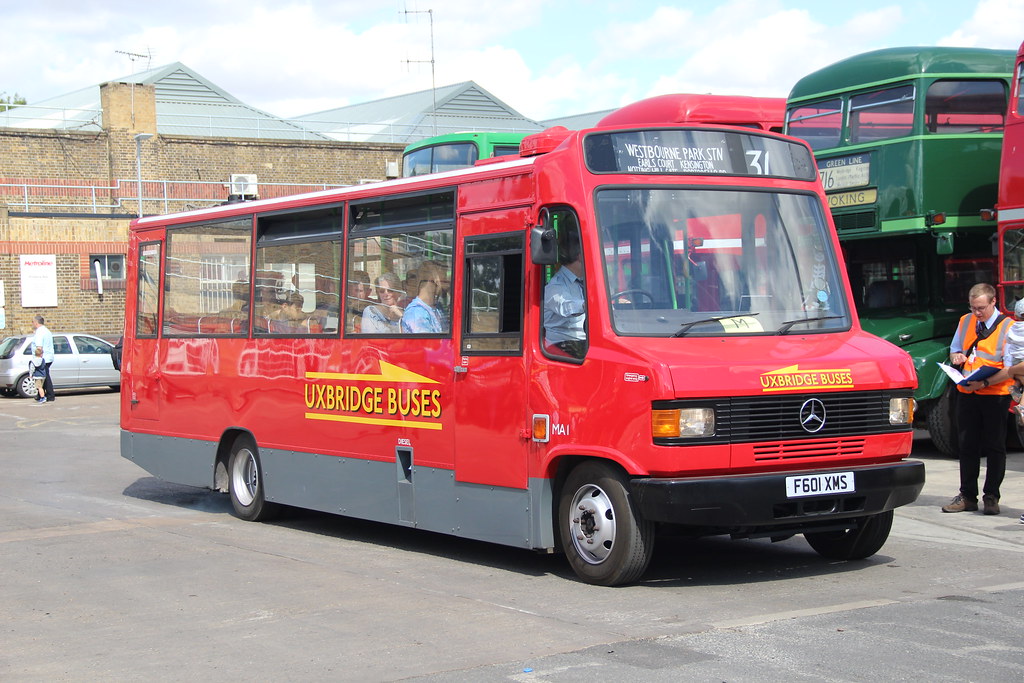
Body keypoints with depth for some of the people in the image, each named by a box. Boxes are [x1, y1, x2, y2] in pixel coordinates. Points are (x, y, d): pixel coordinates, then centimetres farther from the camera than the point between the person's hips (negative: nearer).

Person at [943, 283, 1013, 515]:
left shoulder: (1007, 327, -7)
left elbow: (1010, 369, -14)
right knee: (968, 446, 8)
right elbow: (954, 349, 24)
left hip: (995, 394, -5)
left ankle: (991, 497, 10)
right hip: (967, 393, 5)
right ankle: (967, 496, 15)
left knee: (994, 447, 2)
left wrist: (984, 382, -26)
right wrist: (956, 357, -1)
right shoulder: (965, 322, 10)